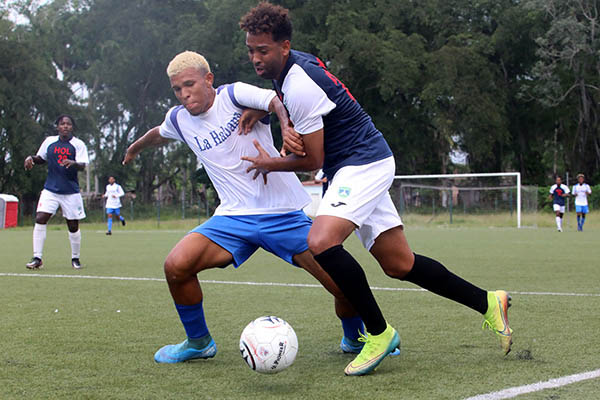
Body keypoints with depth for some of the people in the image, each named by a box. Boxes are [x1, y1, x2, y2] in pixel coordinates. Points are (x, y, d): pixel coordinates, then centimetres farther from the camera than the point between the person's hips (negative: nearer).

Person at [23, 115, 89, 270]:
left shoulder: (78, 144, -3)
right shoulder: (49, 141, 7)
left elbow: (82, 165, -13)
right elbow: (41, 158, 20)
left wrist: (73, 163, -34)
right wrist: (31, 158, -1)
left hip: (71, 191, -2)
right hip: (50, 190, 2)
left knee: (73, 226, 3)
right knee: (40, 219, -13)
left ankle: (75, 258, 23)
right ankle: (37, 258, -8)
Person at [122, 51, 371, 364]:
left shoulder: (234, 95, -8)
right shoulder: (178, 119, 8)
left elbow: (279, 102, -25)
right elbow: (157, 134, 32)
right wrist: (136, 147, 52)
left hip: (283, 213, -4)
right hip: (233, 217, 4)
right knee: (176, 266, -19)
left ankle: (354, 338, 21)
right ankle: (198, 342, 6)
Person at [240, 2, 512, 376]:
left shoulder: (300, 85, -22)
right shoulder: (295, 63, 5)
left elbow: (312, 160, -15)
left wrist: (270, 164, 3)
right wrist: (289, 128, 0)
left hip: (364, 163, -10)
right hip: (357, 166, 10)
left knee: (321, 242, -29)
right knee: (400, 265, 8)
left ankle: (379, 333, -16)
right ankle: (488, 302, 20)